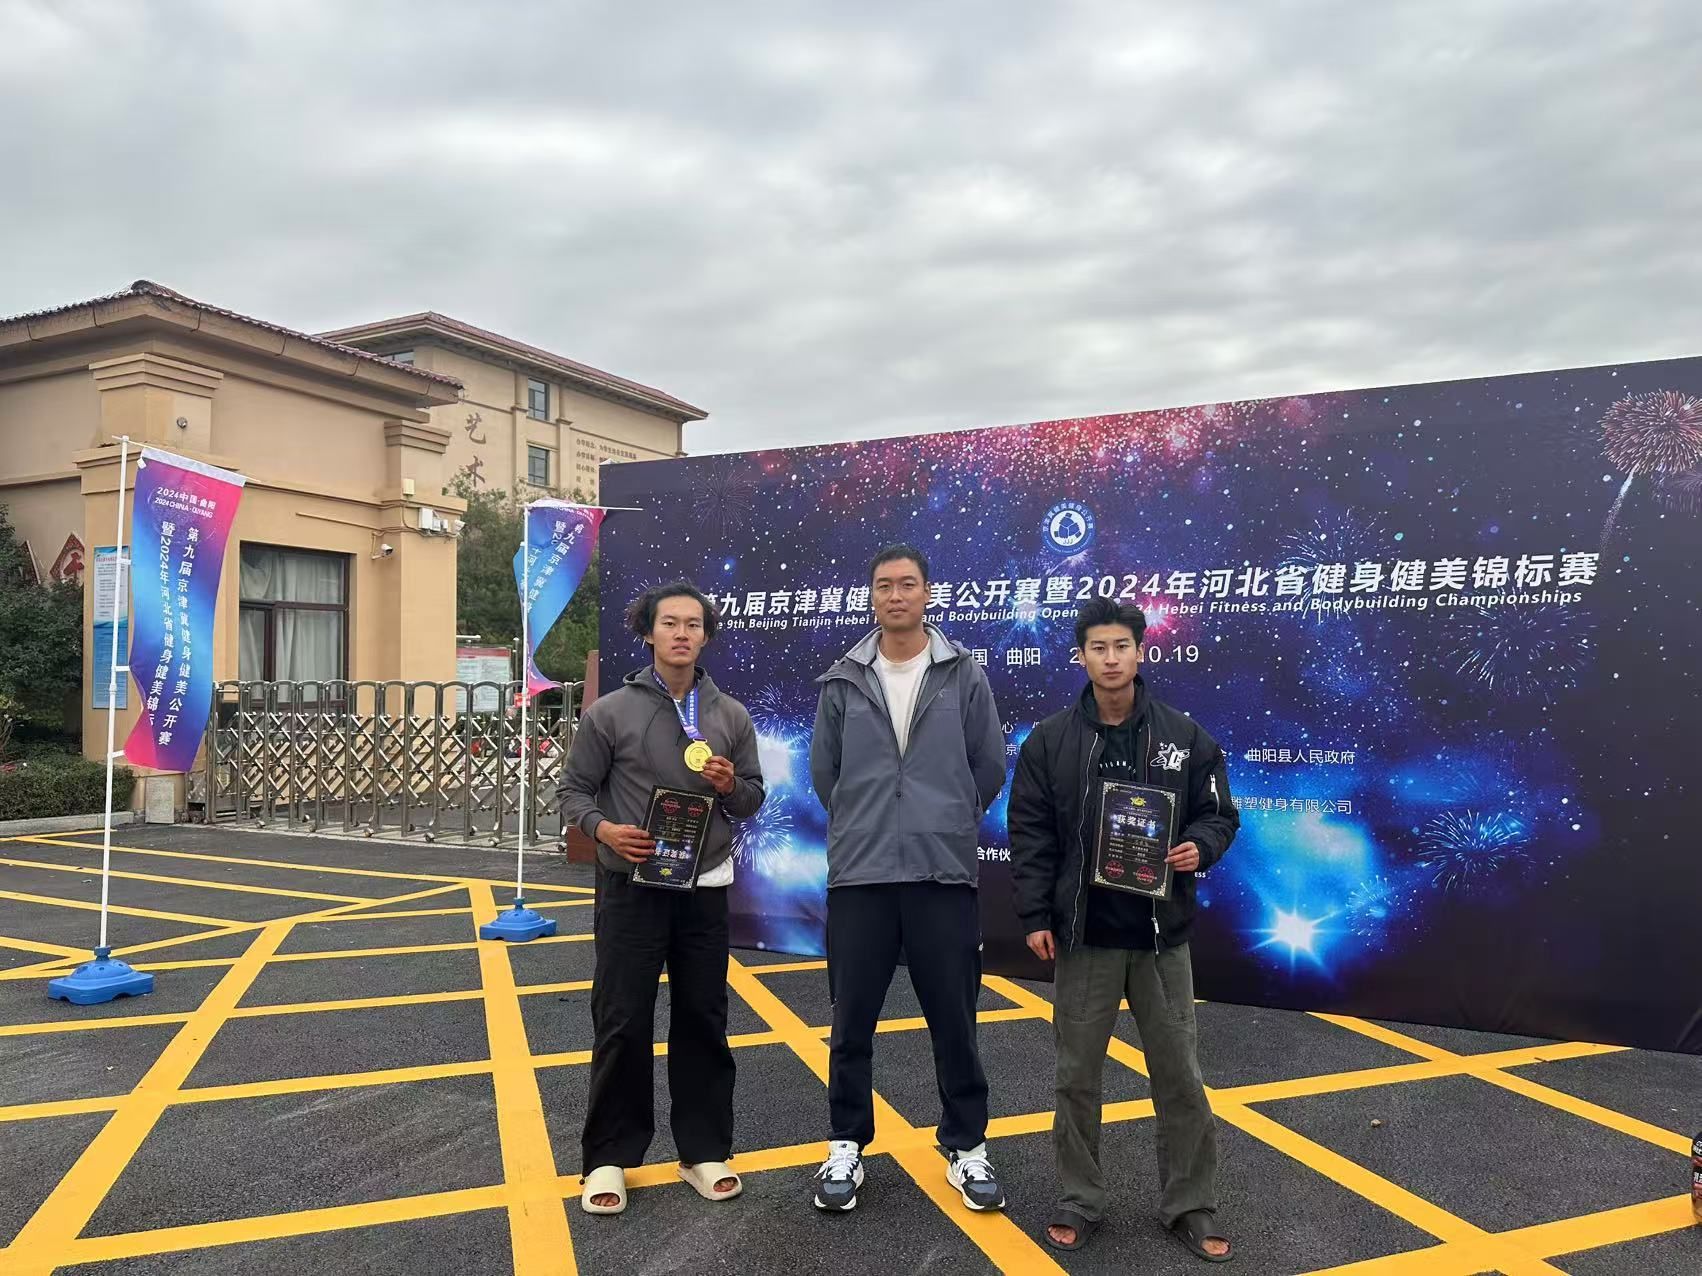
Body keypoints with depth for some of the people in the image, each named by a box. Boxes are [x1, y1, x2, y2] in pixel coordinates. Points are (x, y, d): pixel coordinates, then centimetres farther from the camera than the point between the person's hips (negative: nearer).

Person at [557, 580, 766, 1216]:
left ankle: (705, 1150, 25)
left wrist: (730, 786, -12)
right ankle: (610, 1156, 20)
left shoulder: (731, 715, 4)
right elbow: (573, 790, 0)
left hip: (705, 888, 3)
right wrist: (604, 829, -19)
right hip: (631, 888, -2)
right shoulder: (610, 712, -4)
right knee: (621, 1023, 3)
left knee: (703, 1021, 11)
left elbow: (754, 799, 10)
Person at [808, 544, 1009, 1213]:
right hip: (858, 875, 1)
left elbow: (990, 768, 8)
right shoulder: (842, 682, 2)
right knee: (852, 1021, 10)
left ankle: (965, 1146, 28)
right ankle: (847, 1145, 27)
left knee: (954, 1019, 10)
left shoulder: (965, 676, 1)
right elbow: (823, 771, 11)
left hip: (945, 873, 0)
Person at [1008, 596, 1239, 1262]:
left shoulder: (1184, 735, 1)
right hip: (1083, 934, 0)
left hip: (1163, 935, 1)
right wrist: (1035, 916, -7)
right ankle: (1080, 1201, 27)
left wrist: (1200, 848, -15)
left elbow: (1219, 814, 7)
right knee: (1077, 1076, 10)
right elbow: (1030, 834, -1)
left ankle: (1190, 1207, 26)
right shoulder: (1050, 741, -1)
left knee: (1180, 1076, 9)